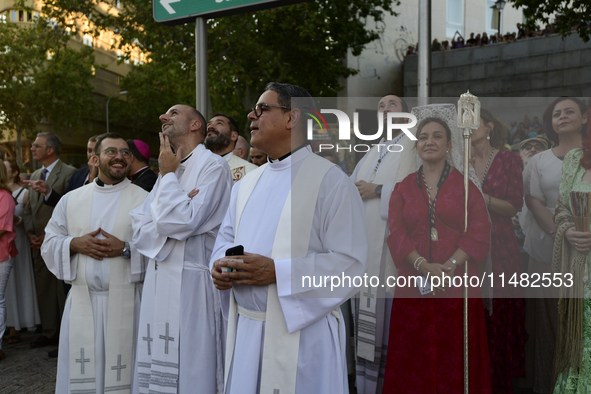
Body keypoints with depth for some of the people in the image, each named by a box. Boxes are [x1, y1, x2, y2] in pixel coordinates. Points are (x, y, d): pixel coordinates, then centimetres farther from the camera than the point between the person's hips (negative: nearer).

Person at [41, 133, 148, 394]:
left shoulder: (145, 200, -1)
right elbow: (49, 243, 11)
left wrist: (125, 248, -18)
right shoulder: (71, 199, 10)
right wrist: (75, 244, -7)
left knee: (122, 369, 3)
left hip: (125, 301, -3)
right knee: (80, 372, 8)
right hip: (82, 300, 3)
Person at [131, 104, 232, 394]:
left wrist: (169, 175, -4)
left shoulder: (213, 166, -5)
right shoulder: (169, 171, 18)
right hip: (157, 281, 7)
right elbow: (140, 229, 9)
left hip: (191, 283, -7)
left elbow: (183, 222, -16)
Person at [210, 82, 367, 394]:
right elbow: (226, 236, 21)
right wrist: (219, 264, -2)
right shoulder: (247, 183, 12)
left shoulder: (331, 181, -10)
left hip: (300, 331, -6)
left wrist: (276, 272, -22)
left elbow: (351, 263, -16)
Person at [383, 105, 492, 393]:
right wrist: (423, 265, -15)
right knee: (414, 360, 5)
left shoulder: (465, 185, 6)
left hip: (459, 287, -1)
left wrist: (449, 266, -16)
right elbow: (396, 233, 0)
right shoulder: (403, 189, 10)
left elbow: (480, 232, -3)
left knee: (456, 359, 4)